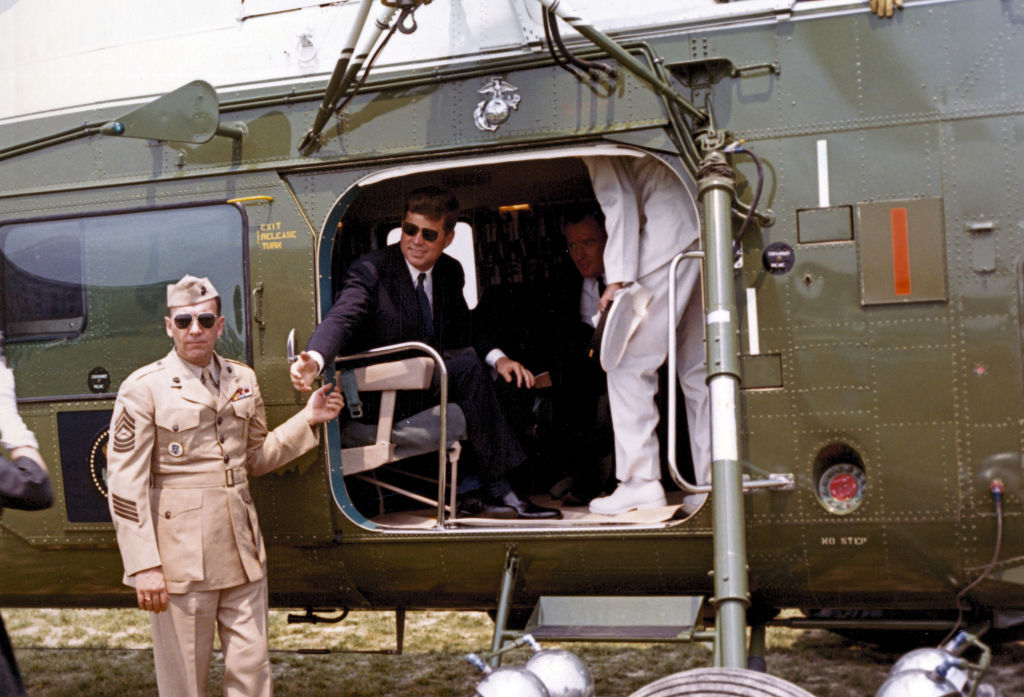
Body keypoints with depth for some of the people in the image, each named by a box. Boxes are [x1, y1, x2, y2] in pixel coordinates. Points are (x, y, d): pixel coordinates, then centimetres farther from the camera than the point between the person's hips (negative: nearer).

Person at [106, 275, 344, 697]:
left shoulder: (243, 380, 10)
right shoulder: (143, 388, -6)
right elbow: (125, 485, -10)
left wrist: (307, 420, 6)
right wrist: (144, 566, -15)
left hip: (242, 550, 5)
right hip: (181, 556, -5)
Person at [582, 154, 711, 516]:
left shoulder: (600, 150, 5)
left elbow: (621, 204, -7)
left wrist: (618, 279, -12)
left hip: (671, 238, -8)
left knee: (628, 365, -2)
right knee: (699, 368, 9)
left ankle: (640, 481, -4)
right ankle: (714, 485, 7)